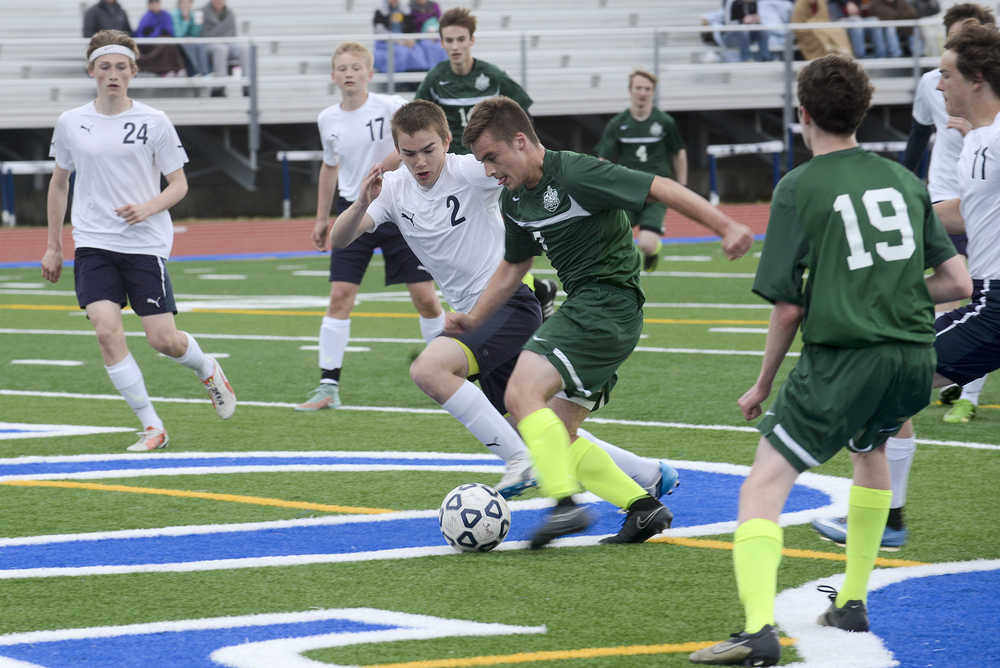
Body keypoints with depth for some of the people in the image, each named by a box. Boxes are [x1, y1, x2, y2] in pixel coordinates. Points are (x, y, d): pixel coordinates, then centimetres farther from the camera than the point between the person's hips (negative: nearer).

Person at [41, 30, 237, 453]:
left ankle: (207, 370, 33)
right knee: (106, 329, -17)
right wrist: (53, 246, 18)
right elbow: (59, 183, 18)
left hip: (145, 243, -2)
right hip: (93, 244, 2)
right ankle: (151, 427, -8)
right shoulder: (71, 123, 4)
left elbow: (178, 185, 2)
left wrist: (146, 208, -18)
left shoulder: (153, 122, -2)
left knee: (164, 340, -4)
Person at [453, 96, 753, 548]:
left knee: (522, 394, -23)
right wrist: (472, 319, 23)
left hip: (609, 303, -10)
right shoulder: (515, 201, 12)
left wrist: (725, 227, -22)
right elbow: (513, 267, 28)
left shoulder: (574, 174, -16)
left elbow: (660, 189, -17)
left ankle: (566, 505, -29)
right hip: (582, 307, 10)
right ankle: (643, 507, 8)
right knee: (555, 435, 8)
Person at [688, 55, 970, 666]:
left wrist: (763, 384, 9)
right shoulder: (904, 180, 11)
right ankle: (853, 602, 37)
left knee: (763, 489, -7)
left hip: (842, 360, -6)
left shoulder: (799, 188, -3)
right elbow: (957, 282, 11)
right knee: (870, 449, 36)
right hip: (915, 361, 6)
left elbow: (788, 308, -4)